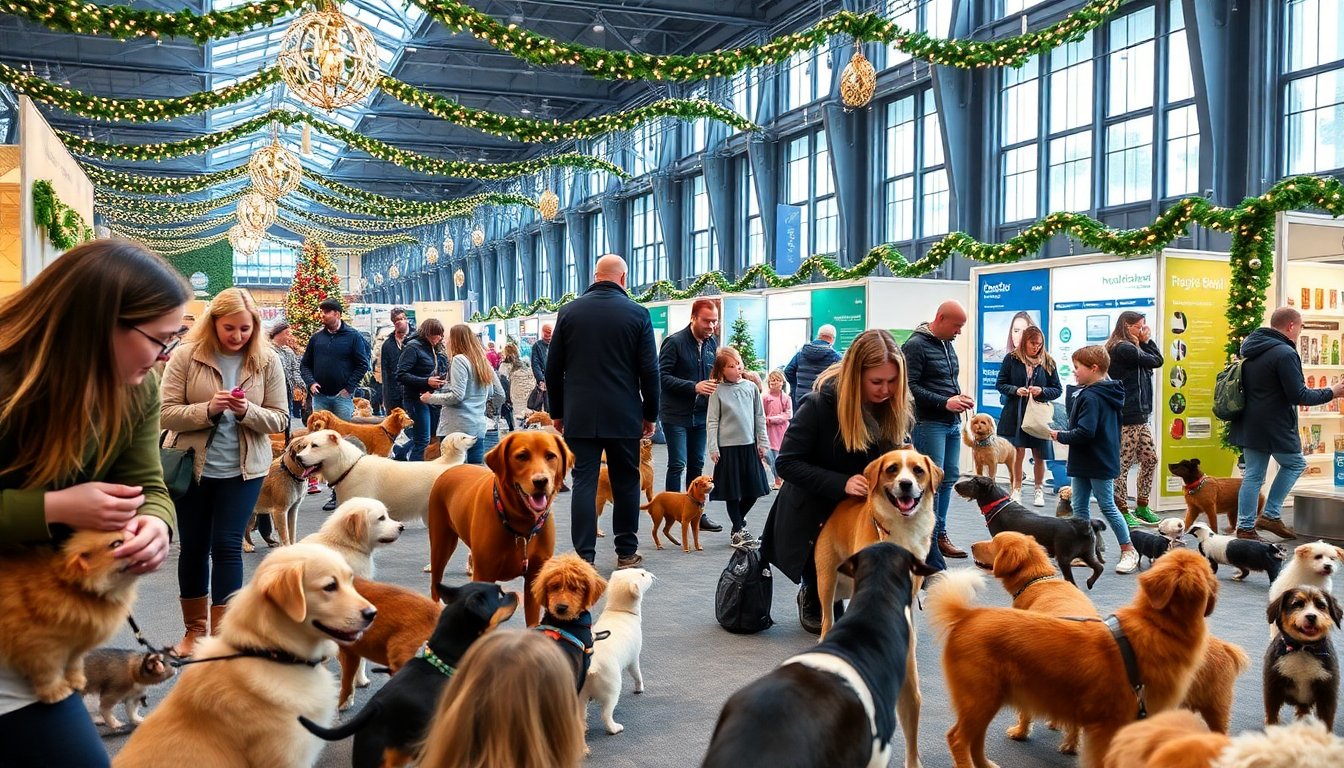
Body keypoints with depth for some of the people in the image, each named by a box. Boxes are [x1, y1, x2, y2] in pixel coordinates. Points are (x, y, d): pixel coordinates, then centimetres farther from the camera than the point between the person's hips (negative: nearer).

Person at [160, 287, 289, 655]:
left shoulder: (268, 361, -4)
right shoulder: (185, 356, -8)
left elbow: (279, 419, -2)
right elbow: (165, 414, -10)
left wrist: (248, 411, -22)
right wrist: (208, 409, -25)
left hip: (243, 469, 0)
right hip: (193, 467, 1)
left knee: (227, 545, -3)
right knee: (194, 546, 12)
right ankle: (194, 628, 28)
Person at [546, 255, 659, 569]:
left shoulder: (569, 311, 2)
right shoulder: (637, 313, -3)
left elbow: (553, 368, 5)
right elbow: (649, 370, -3)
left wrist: (558, 411, 14)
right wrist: (650, 414, 7)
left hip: (580, 414, 1)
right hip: (624, 416, -1)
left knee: (584, 483, 3)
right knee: (626, 482, 10)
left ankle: (584, 556, 1)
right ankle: (626, 552, 18)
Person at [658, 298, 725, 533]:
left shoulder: (712, 342, 8)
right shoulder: (675, 342, -11)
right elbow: (662, 375, -16)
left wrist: (715, 383, -4)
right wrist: (694, 387, -22)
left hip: (701, 414, 6)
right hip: (676, 414, -6)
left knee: (697, 465, 12)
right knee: (677, 464, -5)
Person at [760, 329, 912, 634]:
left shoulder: (897, 408, -11)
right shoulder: (819, 403, -24)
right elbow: (787, 462, -22)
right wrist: (842, 484, -33)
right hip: (813, 510, -3)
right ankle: (812, 598, 30)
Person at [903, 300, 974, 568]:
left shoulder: (947, 345, 16)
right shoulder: (916, 345, -11)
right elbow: (909, 386, -19)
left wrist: (959, 396, 6)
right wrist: (945, 402, -21)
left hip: (952, 423, 9)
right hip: (928, 423, -9)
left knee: (949, 478, 13)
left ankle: (940, 534, 24)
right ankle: (929, 544, -1)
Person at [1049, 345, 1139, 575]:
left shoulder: (1090, 397, -21)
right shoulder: (1108, 394, 11)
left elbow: (1085, 432, -29)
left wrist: (1060, 436, -14)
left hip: (1098, 463, -10)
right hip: (1085, 463, 10)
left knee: (1108, 506, 1)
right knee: (1079, 506, 11)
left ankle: (1128, 550, 12)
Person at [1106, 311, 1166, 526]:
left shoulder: (1128, 348, 17)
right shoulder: (1124, 349, -15)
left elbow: (1155, 361, 14)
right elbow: (1157, 361, -11)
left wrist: (1145, 342, 2)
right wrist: (1145, 342, 3)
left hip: (1138, 416, 11)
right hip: (1128, 417, -11)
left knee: (1150, 459, 15)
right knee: (1123, 464, -2)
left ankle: (1141, 508, 24)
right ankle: (1122, 511, 6)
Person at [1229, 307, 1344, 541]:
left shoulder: (1251, 349, 11)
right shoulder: (1284, 353, -17)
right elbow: (1299, 396, -16)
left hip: (1248, 424, 8)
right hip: (1275, 426, -8)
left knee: (1253, 474, 11)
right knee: (1295, 464, 14)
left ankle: (1245, 527, 10)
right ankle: (1270, 515, 11)